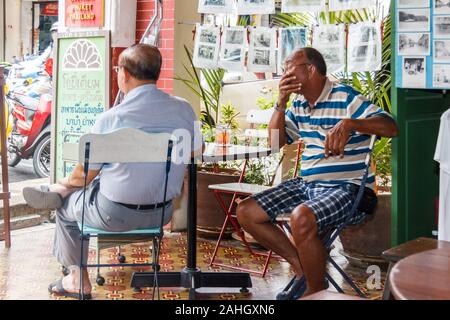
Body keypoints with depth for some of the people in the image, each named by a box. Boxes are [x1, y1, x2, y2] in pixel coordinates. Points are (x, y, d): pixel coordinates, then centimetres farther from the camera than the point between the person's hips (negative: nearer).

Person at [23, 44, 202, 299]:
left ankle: (78, 281, 34)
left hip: (115, 215, -5)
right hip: (162, 213, 5)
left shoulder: (110, 119, -21)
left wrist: (68, 181, 17)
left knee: (65, 208, 26)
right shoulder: (185, 109, -9)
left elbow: (83, 176, -8)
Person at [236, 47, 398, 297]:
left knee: (302, 217, -37)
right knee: (246, 212, 1)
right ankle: (300, 262, 6)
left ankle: (316, 291, -15)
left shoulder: (346, 98, -11)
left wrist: (349, 124, -37)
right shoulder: (298, 105, 13)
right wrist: (281, 102, 4)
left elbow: (391, 127, -21)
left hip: (346, 188, -8)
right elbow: (276, 142, 14)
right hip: (306, 184, 9)